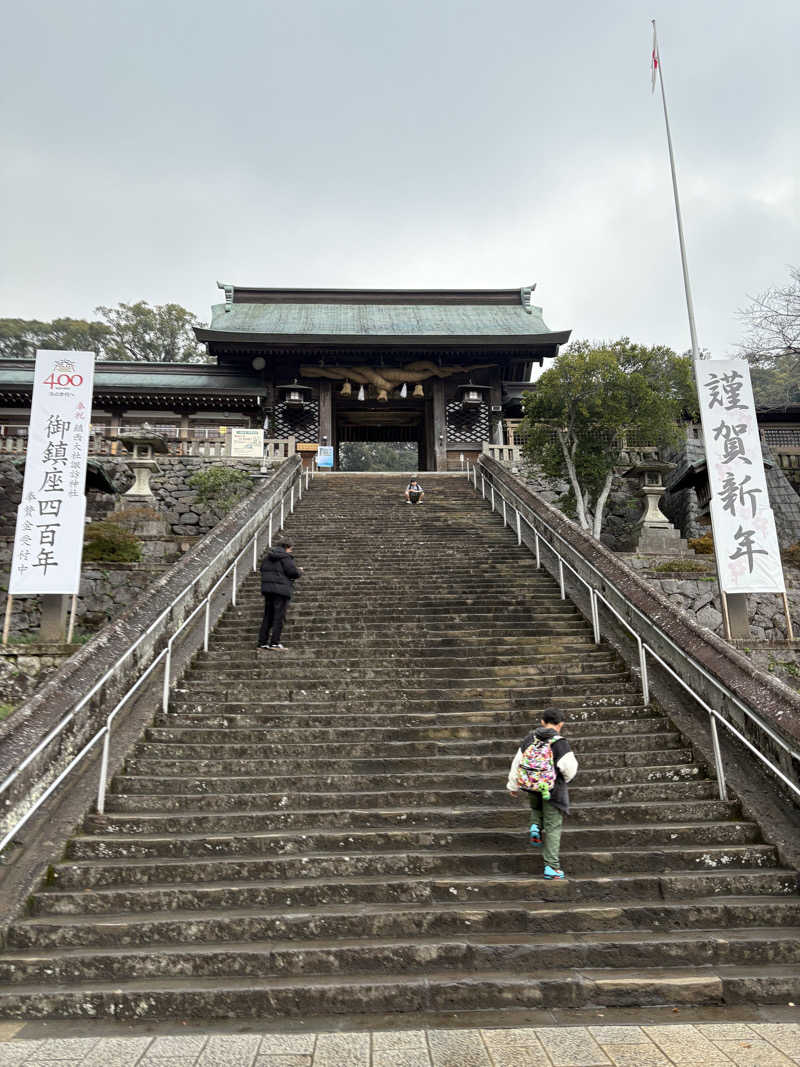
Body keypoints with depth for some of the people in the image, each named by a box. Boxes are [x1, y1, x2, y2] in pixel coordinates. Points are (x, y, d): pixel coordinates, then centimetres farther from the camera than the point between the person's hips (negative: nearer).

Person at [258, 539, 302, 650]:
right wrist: (299, 571, 9)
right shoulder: (285, 557, -9)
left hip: (267, 588, 7)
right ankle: (275, 642, -6)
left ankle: (262, 642, 13)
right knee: (279, 616, -3)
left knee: (268, 616, 13)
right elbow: (293, 572, -15)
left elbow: (262, 570, 20)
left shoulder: (267, 557, 15)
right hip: (281, 589, -7)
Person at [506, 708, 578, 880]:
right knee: (553, 827, 8)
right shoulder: (560, 743, -18)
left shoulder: (529, 739, -3)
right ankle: (552, 866, 9)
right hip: (553, 789, -4)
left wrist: (513, 785, 13)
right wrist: (564, 780, 6)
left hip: (532, 787, 4)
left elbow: (517, 763, 2)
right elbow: (570, 769, -18)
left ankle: (536, 827, 10)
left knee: (537, 808, 36)